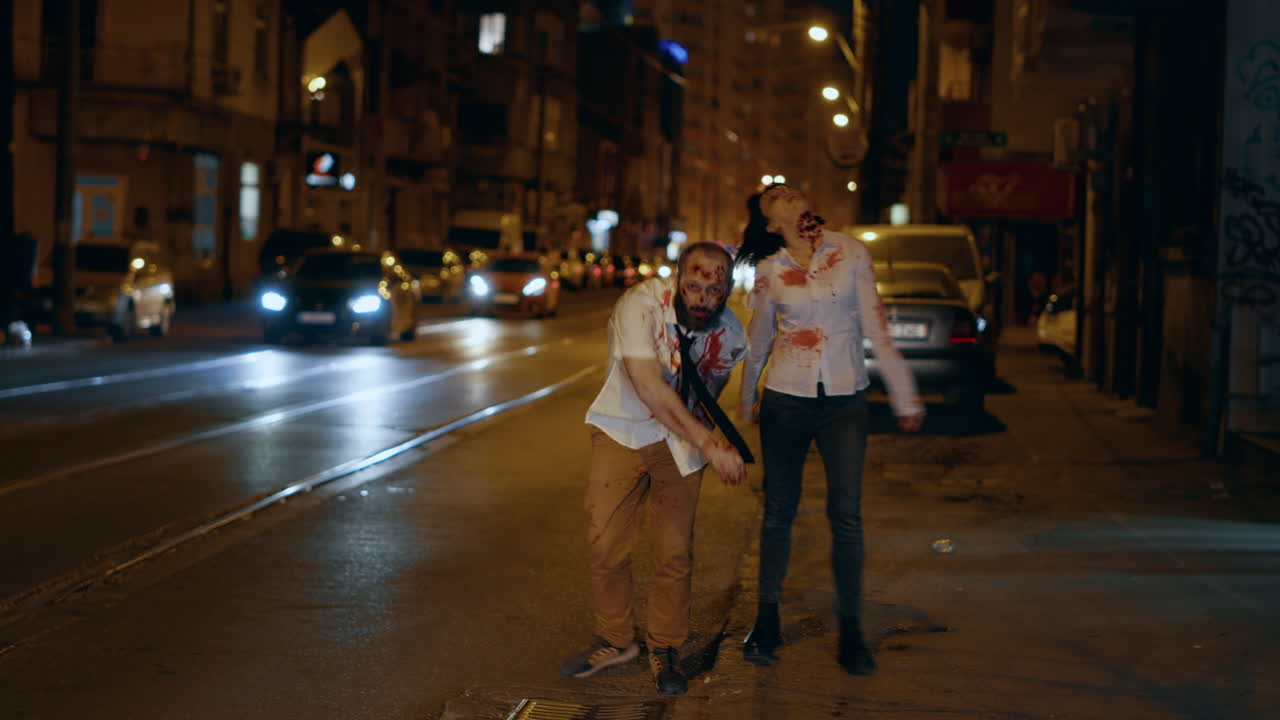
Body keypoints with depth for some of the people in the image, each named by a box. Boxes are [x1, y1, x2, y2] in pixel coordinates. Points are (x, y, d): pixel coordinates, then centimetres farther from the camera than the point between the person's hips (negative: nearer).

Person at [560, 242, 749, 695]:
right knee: (605, 544, -2)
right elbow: (649, 388, -35)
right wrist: (710, 446, -36)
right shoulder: (639, 306, -27)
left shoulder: (730, 335, -13)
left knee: (675, 553, 1)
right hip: (622, 432, -2)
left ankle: (665, 649, 20)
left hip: (681, 443, 2)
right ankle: (614, 640, 20)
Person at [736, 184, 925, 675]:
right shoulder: (769, 273, 2)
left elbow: (876, 330, -2)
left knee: (846, 515, -4)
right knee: (778, 510, 8)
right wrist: (746, 403, 24)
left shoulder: (851, 253, -2)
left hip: (845, 400, -1)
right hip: (786, 400, 1)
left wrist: (904, 396, -3)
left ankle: (850, 632, 7)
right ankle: (767, 620, 21)